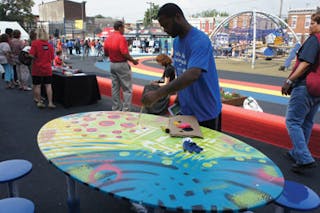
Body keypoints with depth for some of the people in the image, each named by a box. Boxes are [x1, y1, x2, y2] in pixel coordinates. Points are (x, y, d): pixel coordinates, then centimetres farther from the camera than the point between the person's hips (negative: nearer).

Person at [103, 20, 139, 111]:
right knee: (127, 89, 0)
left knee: (115, 88, 13)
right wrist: (133, 60, -8)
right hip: (122, 65, -7)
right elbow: (125, 54, -21)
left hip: (112, 65, 7)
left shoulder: (107, 39, 6)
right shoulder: (121, 38, -15)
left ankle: (116, 109, 19)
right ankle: (126, 110, 0)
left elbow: (106, 54, 12)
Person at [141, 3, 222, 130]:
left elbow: (192, 75, -37)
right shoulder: (176, 41, 5)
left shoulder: (199, 41, -22)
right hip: (185, 110, 7)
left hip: (205, 113, -7)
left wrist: (158, 94, -41)